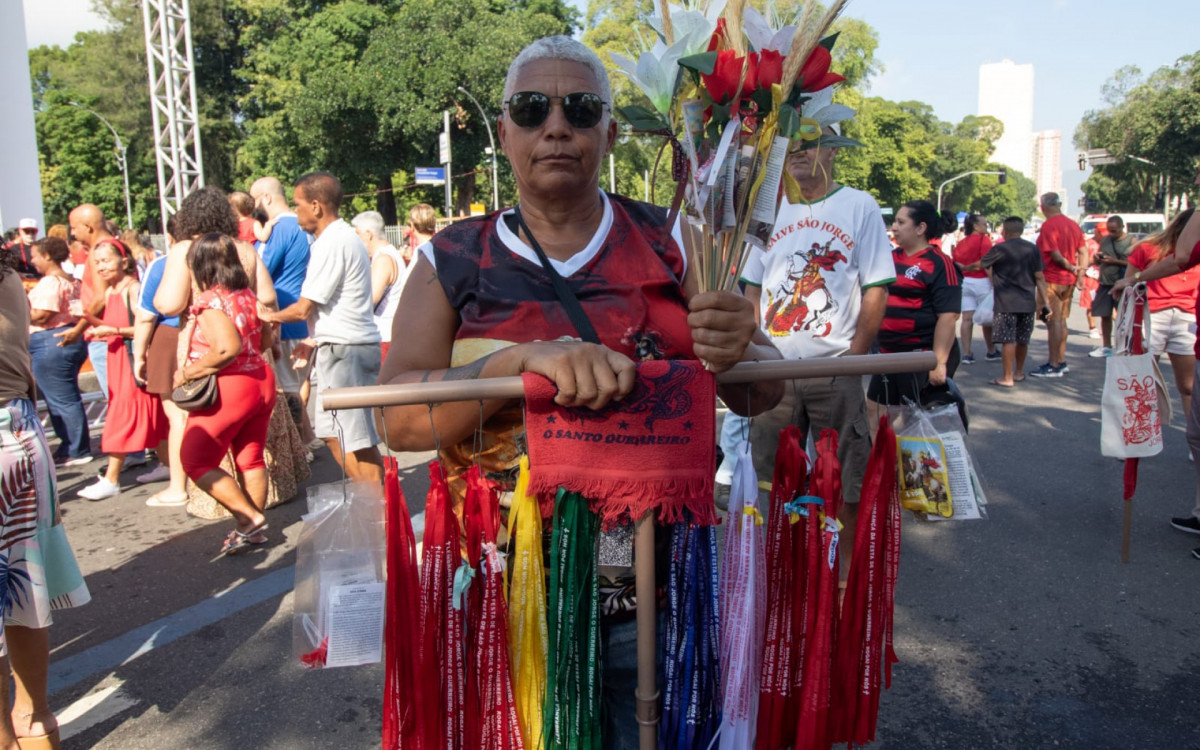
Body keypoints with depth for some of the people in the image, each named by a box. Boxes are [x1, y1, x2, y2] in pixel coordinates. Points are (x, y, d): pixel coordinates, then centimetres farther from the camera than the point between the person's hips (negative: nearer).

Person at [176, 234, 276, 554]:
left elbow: (228, 348, -29)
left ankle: (249, 518, 1)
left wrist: (187, 373, -19)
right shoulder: (247, 295, 7)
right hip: (261, 381, 8)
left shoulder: (209, 302, -16)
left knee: (196, 462, 6)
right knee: (250, 459, 14)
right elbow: (265, 340, 14)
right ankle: (253, 529, 21)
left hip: (228, 389, -8)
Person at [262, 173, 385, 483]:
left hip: (344, 349, -10)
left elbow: (304, 308, -15)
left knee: (355, 439, -4)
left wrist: (270, 316, 2)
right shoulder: (346, 236, 16)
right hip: (353, 342, 10)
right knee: (333, 433, 16)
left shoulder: (331, 243, -15)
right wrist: (316, 339, 20)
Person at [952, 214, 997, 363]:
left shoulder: (961, 243, 12)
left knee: (967, 319, 3)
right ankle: (990, 352, 18)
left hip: (964, 282, 6)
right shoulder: (983, 239, -7)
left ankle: (966, 354, 0)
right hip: (981, 282, -6)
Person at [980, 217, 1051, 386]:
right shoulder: (1032, 248, 5)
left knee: (1008, 340, -5)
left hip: (1006, 303, -5)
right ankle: (1019, 372, 30)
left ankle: (1008, 377, -6)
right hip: (1028, 302, 5)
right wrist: (1045, 300, 6)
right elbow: (1039, 277, 3)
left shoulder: (999, 249, -5)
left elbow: (980, 265, 9)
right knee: (1023, 339, 16)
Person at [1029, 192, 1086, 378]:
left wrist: (1071, 267, -7)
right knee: (1061, 320, 16)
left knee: (1053, 321, -4)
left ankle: (1053, 366, -2)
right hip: (1068, 280, 8)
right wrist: (1080, 272, 2)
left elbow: (1055, 254, -20)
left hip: (1052, 279, -8)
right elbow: (1083, 251, 6)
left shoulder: (1048, 225, -14)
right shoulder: (1073, 225, 9)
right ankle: (1061, 362, 23)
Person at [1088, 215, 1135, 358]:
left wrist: (1115, 261, -17)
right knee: (1105, 316, 10)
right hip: (1105, 283, 6)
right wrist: (1097, 257, -2)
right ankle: (1106, 347, 21)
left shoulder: (1132, 241, -5)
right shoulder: (1105, 240, 12)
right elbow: (1097, 258, 20)